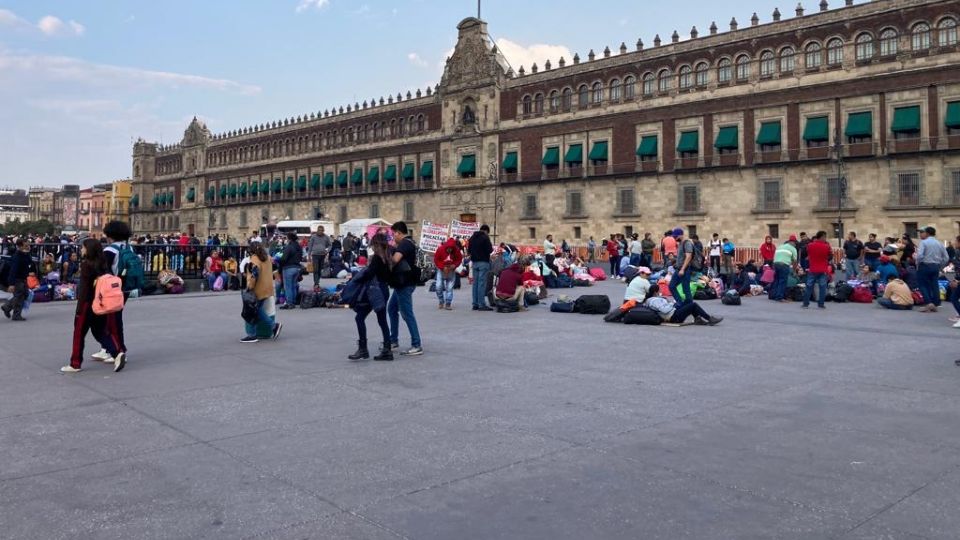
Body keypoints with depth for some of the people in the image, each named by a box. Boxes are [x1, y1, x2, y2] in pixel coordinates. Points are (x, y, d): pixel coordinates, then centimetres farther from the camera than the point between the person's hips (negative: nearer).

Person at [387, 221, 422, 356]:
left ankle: (417, 346, -9)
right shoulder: (408, 243, 17)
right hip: (402, 283, 11)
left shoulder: (404, 243, -15)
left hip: (404, 284, -11)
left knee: (407, 313, -10)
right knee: (392, 308, 20)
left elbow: (395, 259, -29)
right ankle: (393, 340, 28)